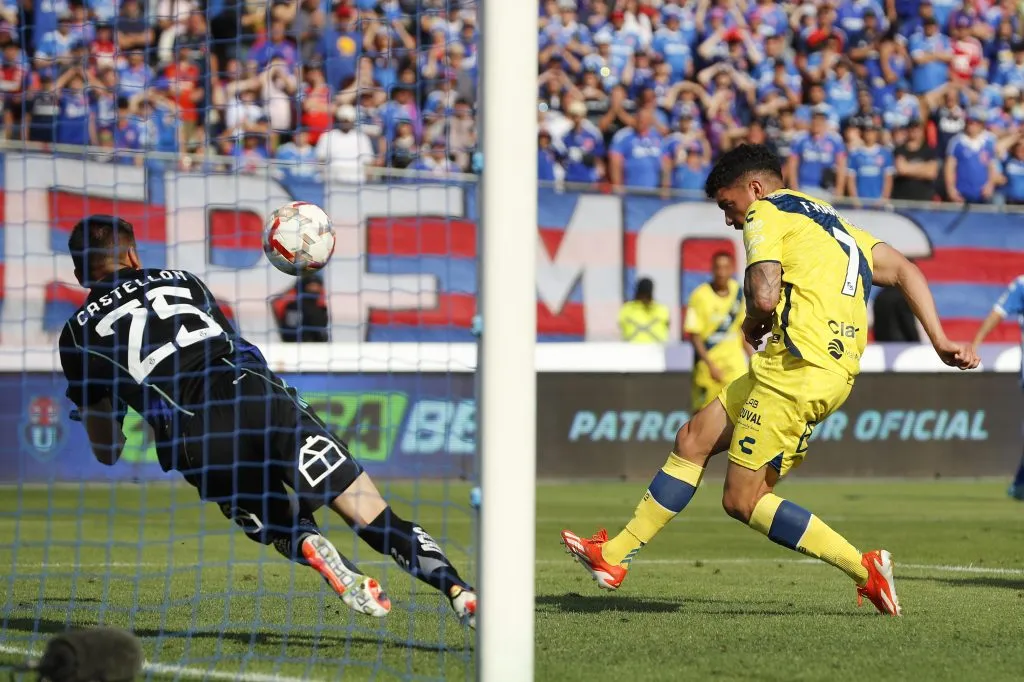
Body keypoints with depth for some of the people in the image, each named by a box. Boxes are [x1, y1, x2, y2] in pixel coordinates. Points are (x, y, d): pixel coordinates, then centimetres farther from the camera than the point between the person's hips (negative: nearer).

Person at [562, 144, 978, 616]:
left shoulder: (765, 215, -1)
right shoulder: (833, 222, 26)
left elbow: (764, 297, -17)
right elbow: (905, 272, 23)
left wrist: (753, 326, 6)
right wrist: (939, 342, 19)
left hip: (797, 371, -10)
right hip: (835, 370, 10)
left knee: (743, 501, -4)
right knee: (694, 439, 14)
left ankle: (865, 569, -7)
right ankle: (614, 557, 17)